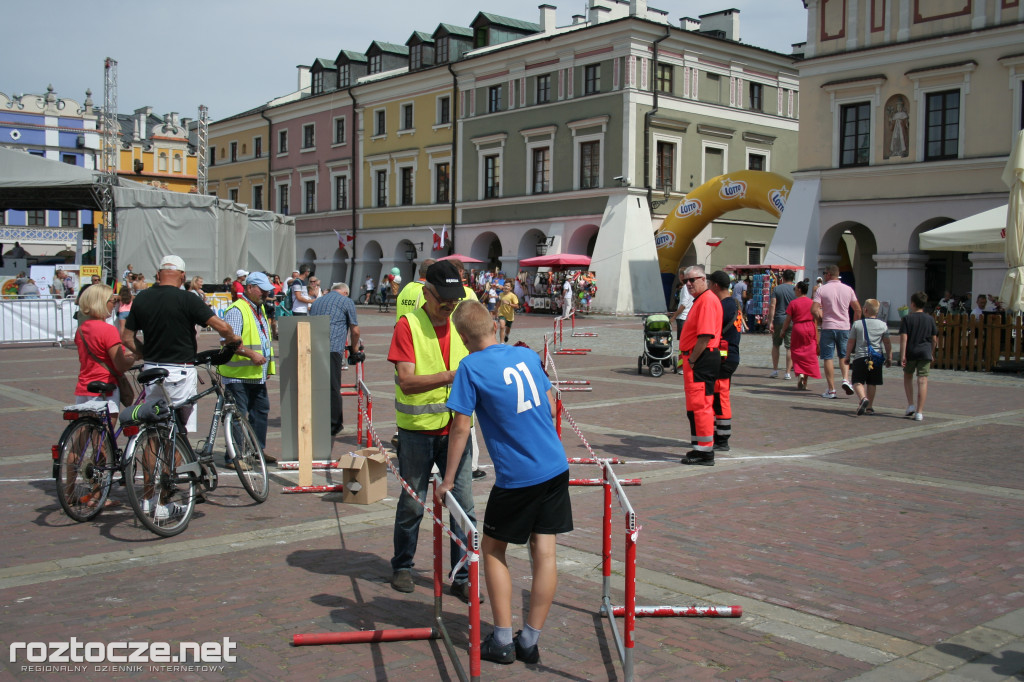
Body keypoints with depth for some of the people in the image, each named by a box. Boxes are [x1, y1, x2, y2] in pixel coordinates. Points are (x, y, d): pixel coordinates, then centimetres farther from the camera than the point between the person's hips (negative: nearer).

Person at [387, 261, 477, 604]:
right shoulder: (408, 325, -9)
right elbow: (407, 381, -18)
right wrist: (451, 376, -29)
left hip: (456, 427, 3)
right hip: (417, 428, -3)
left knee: (464, 504, 2)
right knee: (412, 502, 10)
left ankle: (462, 576, 14)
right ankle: (402, 566, 30)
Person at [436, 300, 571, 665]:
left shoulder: (471, 368, -10)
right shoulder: (528, 355, 6)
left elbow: (460, 428, -9)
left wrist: (448, 480, 0)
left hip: (516, 477, -5)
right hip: (556, 468, 5)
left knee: (492, 549, 13)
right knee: (544, 552, 7)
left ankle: (502, 641, 14)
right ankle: (530, 641, 15)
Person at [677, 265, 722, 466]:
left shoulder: (708, 301, -15)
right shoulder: (699, 300, 19)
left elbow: (705, 335, -23)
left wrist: (691, 360, -18)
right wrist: (686, 357, 17)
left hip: (702, 359, -11)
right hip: (696, 360, 11)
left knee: (700, 405, -9)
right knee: (695, 406, 16)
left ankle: (705, 452, -5)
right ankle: (700, 448, 24)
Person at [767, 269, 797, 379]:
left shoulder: (777, 289, 0)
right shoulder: (795, 290, 0)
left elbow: (772, 306, -6)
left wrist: (770, 322, -5)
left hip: (778, 319, 0)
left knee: (776, 345, 15)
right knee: (790, 347, 3)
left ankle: (775, 370, 15)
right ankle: (788, 372, 2)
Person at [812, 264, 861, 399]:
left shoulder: (822, 289, -6)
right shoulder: (848, 289, 4)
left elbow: (814, 309, -13)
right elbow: (858, 309, 5)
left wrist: (820, 320, 4)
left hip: (828, 327, -3)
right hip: (844, 327, 3)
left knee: (828, 358, 3)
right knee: (844, 356, 17)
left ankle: (831, 390, 1)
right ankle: (846, 379, -6)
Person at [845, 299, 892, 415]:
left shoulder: (857, 324, -1)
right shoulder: (883, 325, 3)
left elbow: (851, 342, 2)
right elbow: (887, 343, 4)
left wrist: (847, 356, 12)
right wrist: (889, 358, 14)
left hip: (860, 357, -2)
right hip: (876, 357, 2)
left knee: (857, 381, 0)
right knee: (872, 383, 12)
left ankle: (863, 398, -26)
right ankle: (870, 406, 17)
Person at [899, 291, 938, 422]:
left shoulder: (907, 318, -3)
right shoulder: (930, 319, 4)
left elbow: (903, 337, -10)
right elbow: (934, 339, 6)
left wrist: (902, 355, -10)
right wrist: (932, 353, 19)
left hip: (910, 352, -1)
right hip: (925, 352, 1)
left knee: (907, 377, 21)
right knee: (922, 381, -1)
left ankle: (911, 405, 11)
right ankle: (919, 412, -5)